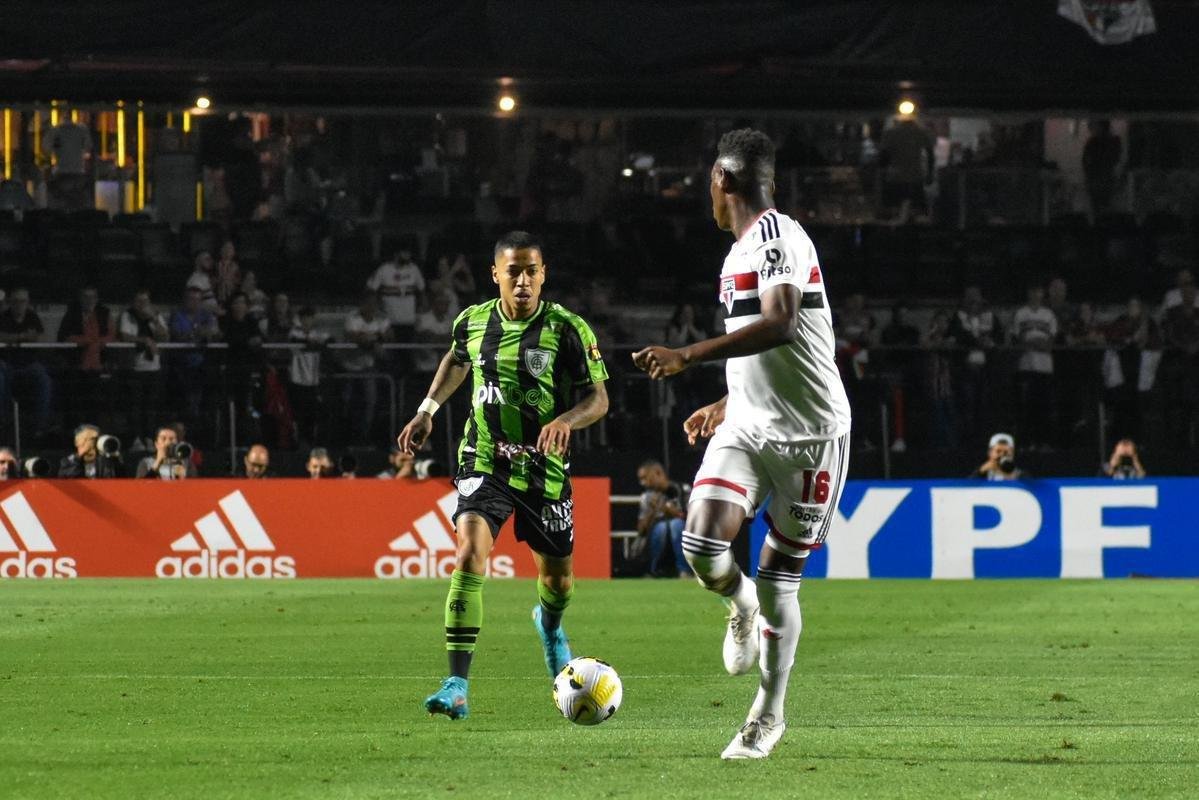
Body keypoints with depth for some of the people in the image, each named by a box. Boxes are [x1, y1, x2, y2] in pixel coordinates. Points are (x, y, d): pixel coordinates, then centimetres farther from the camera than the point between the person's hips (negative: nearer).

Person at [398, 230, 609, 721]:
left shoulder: (566, 330, -10)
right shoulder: (473, 322, 0)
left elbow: (598, 398, -7)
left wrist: (566, 420, -27)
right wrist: (427, 410, 15)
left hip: (544, 468, 0)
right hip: (485, 461, 0)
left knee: (557, 577, 15)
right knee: (469, 553, -23)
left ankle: (550, 624, 56)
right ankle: (457, 686, -26)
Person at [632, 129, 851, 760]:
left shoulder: (777, 237, -15)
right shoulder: (742, 250, 15)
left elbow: (781, 325, -32)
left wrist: (687, 356, -36)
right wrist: (725, 406, 33)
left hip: (809, 435, -7)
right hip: (747, 428, 7)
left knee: (779, 584, 2)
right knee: (701, 546, -14)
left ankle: (769, 714, 20)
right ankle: (742, 606, 19)